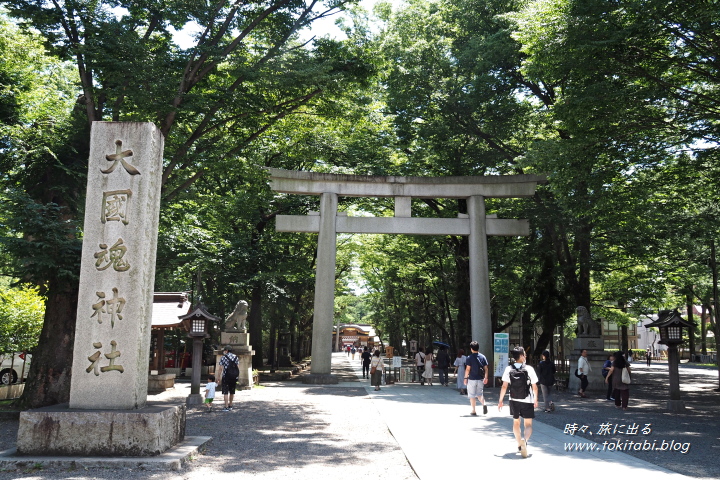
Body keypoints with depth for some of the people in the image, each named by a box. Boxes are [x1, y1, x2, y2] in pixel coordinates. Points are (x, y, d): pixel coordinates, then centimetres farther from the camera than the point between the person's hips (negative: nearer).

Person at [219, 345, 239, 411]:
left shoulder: (224, 357, -6)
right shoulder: (236, 357, 7)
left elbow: (221, 368, -9)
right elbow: (236, 366, 7)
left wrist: (220, 376, 0)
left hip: (226, 376, -5)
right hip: (234, 376, 5)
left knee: (225, 392, -2)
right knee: (232, 391, 17)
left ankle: (226, 407, -7)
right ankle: (230, 405, 26)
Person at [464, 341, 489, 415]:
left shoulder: (469, 358, -10)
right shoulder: (483, 357, 2)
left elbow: (468, 369, -11)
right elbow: (486, 368, 2)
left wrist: (465, 378, -3)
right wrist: (486, 378, 6)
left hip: (472, 379, -4)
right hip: (480, 379, 4)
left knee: (472, 395, 7)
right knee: (479, 394, 17)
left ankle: (473, 411, 11)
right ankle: (484, 404, -8)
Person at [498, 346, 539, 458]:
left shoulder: (508, 369, -6)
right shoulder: (529, 369, -10)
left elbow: (504, 386, -7)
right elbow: (534, 387, -4)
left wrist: (500, 400, 2)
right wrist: (535, 399, 11)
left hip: (514, 401, 2)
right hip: (527, 401, -2)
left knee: (516, 422, 21)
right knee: (528, 424, 3)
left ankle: (519, 445, 31)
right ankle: (524, 440, -26)